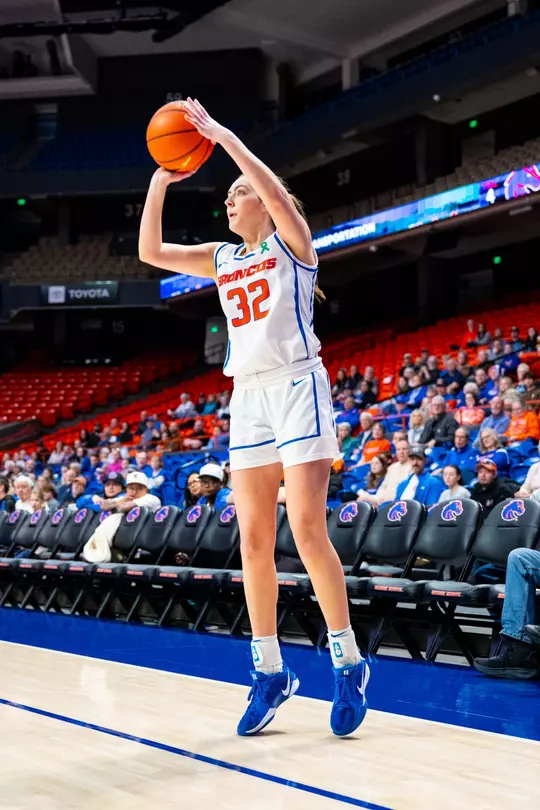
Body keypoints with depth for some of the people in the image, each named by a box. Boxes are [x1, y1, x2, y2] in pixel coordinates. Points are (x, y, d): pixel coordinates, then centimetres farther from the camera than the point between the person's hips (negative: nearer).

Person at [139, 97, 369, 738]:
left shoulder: (291, 241, 1)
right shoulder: (220, 259, 17)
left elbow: (275, 191, -19)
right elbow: (150, 252, 8)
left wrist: (222, 136, -17)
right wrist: (159, 181, 1)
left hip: (297, 385, -6)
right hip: (247, 395, 6)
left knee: (306, 529, -12)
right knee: (253, 541, 1)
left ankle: (348, 664, -2)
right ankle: (269, 671, 9)